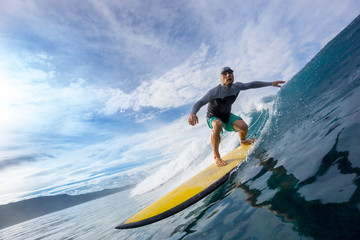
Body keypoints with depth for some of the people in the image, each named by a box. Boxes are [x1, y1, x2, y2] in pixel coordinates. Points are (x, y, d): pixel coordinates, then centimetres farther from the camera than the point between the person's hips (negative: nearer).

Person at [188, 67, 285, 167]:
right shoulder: (215, 92, -28)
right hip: (213, 117, -4)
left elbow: (252, 84, 5)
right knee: (218, 125, -40)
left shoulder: (237, 86, -11)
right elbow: (199, 103, -34)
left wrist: (270, 83, 8)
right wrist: (193, 114, -55)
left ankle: (243, 141, 21)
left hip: (227, 115, 5)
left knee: (243, 126, -20)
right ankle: (216, 156, -23)